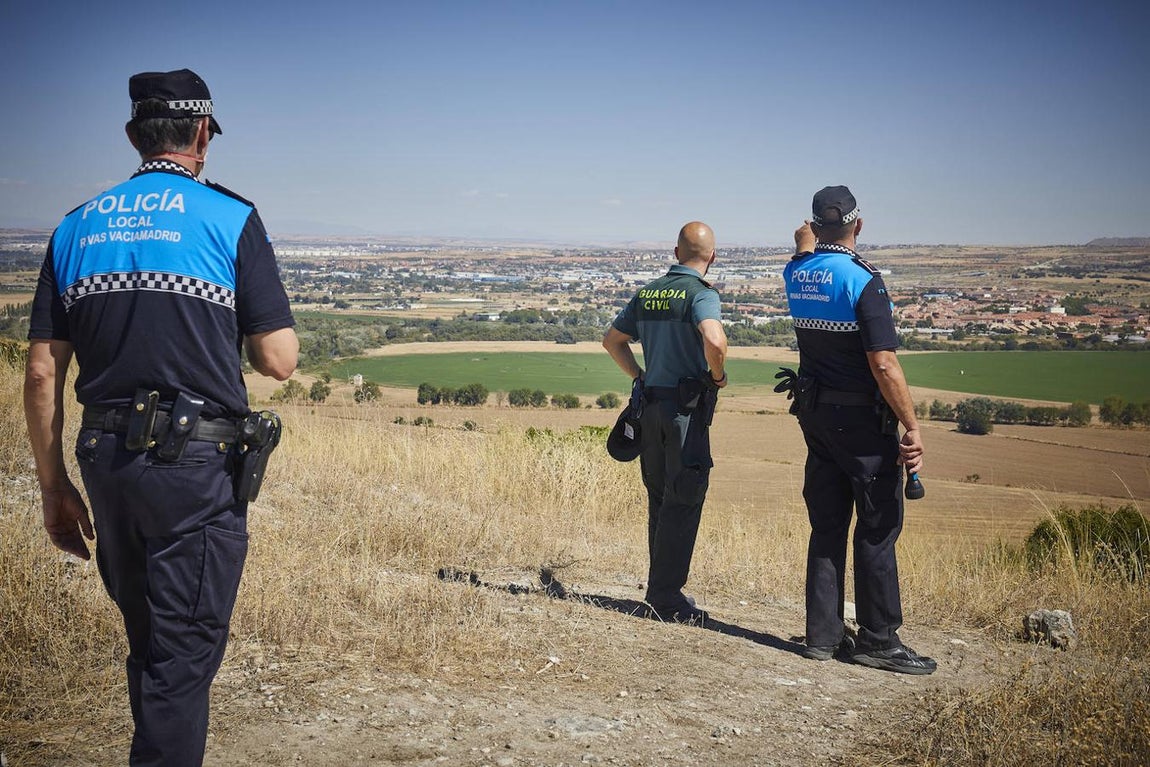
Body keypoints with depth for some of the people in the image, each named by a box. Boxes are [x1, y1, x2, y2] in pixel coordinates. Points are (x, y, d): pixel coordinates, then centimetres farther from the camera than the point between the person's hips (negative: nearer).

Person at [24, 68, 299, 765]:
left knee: (147, 644, 22)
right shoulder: (230, 218, -5)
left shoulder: (77, 228, 9)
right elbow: (278, 362, -9)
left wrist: (55, 487, 14)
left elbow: (43, 374, 7)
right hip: (197, 469, -5)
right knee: (182, 655, 3)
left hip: (107, 463, 5)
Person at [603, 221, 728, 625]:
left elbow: (612, 339, 19)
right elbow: (714, 340, -29)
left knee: (661, 499, 15)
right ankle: (666, 593, 0)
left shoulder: (647, 293, 11)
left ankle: (660, 588, 22)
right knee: (684, 501, -1)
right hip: (687, 407, -7)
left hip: (651, 403, 7)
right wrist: (718, 375, -11)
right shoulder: (701, 293, -11)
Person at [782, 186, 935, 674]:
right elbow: (883, 365, -22)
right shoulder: (862, 280, -17)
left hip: (814, 412, 7)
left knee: (827, 525, 12)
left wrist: (808, 236, 49)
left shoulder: (797, 274, 3)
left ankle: (823, 634, 16)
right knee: (878, 528, 1)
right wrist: (912, 427, -17)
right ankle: (878, 640, 6)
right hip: (862, 418, -7)